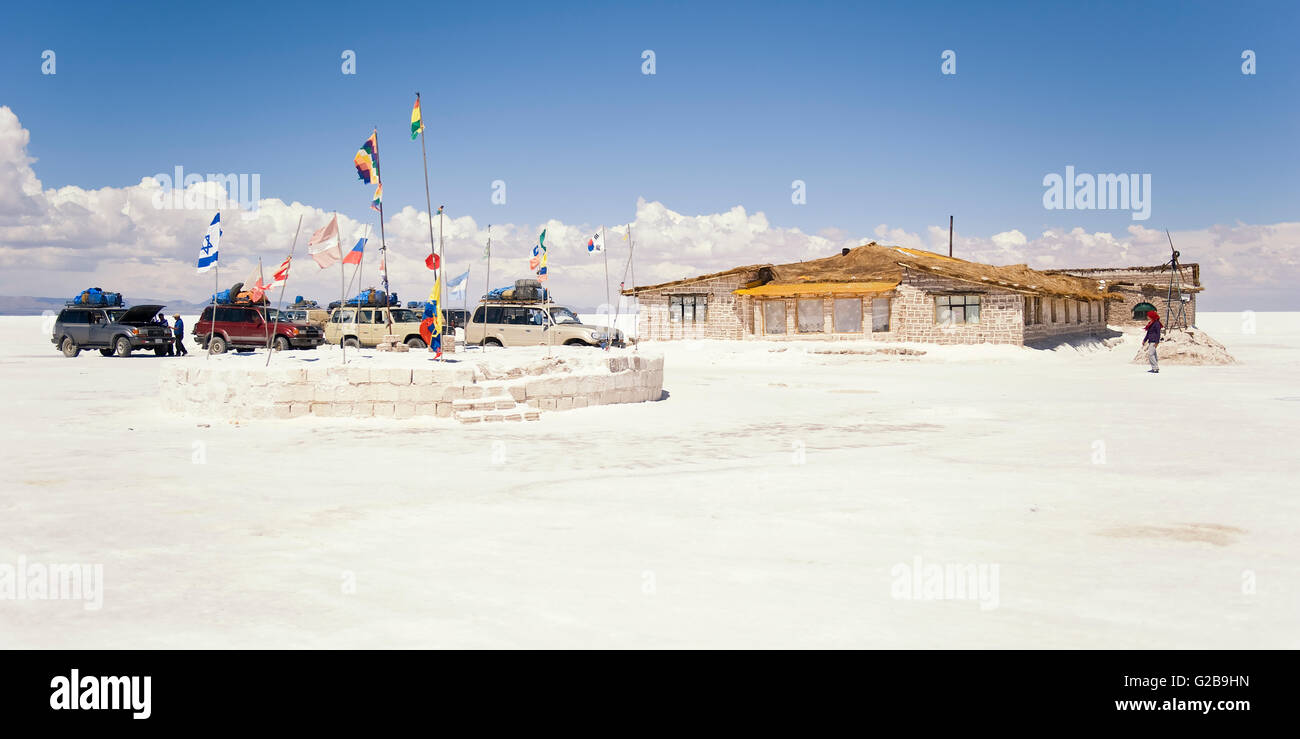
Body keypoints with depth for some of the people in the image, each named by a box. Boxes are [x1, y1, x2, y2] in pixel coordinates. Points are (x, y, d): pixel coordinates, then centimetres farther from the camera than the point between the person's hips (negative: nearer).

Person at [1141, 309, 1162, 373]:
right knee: (1153, 355, 11)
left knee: (1150, 354, -16)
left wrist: (1157, 342, -19)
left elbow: (1158, 333, -14)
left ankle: (1156, 368, -17)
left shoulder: (1156, 323, -11)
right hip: (1150, 341, 10)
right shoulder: (1151, 323, 17)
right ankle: (1154, 368, 15)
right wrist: (1144, 340, 25)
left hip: (1154, 341, -10)